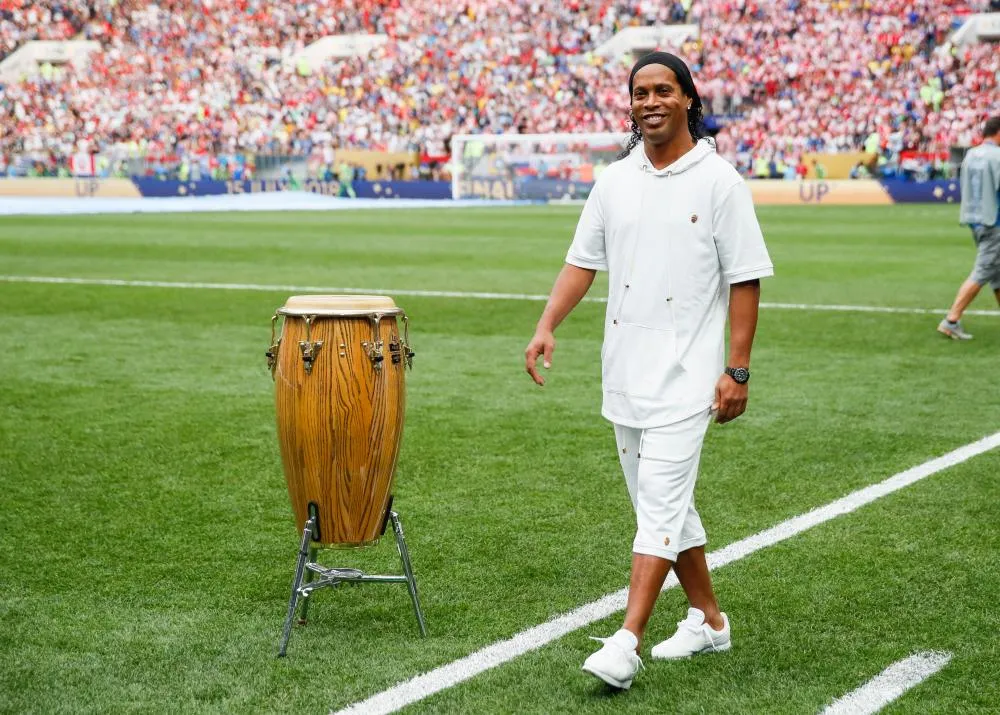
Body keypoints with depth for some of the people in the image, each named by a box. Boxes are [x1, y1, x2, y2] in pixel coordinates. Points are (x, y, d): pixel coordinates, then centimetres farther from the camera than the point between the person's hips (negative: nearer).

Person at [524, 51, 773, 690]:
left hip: (687, 374, -6)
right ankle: (709, 619, 28)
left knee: (661, 502, -11)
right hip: (625, 371, 7)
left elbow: (745, 280, -7)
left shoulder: (719, 181, -7)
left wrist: (738, 370, -12)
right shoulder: (615, 181, 9)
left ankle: (627, 644, -13)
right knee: (664, 503, 14)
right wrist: (547, 326, -3)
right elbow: (583, 261, 12)